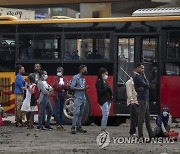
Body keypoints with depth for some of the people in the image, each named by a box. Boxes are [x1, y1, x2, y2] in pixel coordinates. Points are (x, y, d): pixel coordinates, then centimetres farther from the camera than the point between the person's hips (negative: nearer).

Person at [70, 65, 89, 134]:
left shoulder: (83, 78, 18)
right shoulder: (76, 77, -7)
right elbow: (72, 87, -14)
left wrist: (86, 88, 4)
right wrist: (82, 89, -17)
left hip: (83, 98, 8)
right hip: (78, 98, -8)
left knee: (81, 113, 8)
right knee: (76, 112, -14)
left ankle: (79, 127, 12)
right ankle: (73, 127, -15)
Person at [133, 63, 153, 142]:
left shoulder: (140, 76, 19)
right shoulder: (137, 77, -13)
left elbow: (147, 85, 9)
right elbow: (147, 86, -16)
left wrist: (143, 87, -14)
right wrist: (145, 78, -1)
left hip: (145, 98, 10)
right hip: (142, 98, -10)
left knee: (147, 117, 12)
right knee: (141, 117, -8)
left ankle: (151, 135, 16)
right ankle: (141, 136, -6)